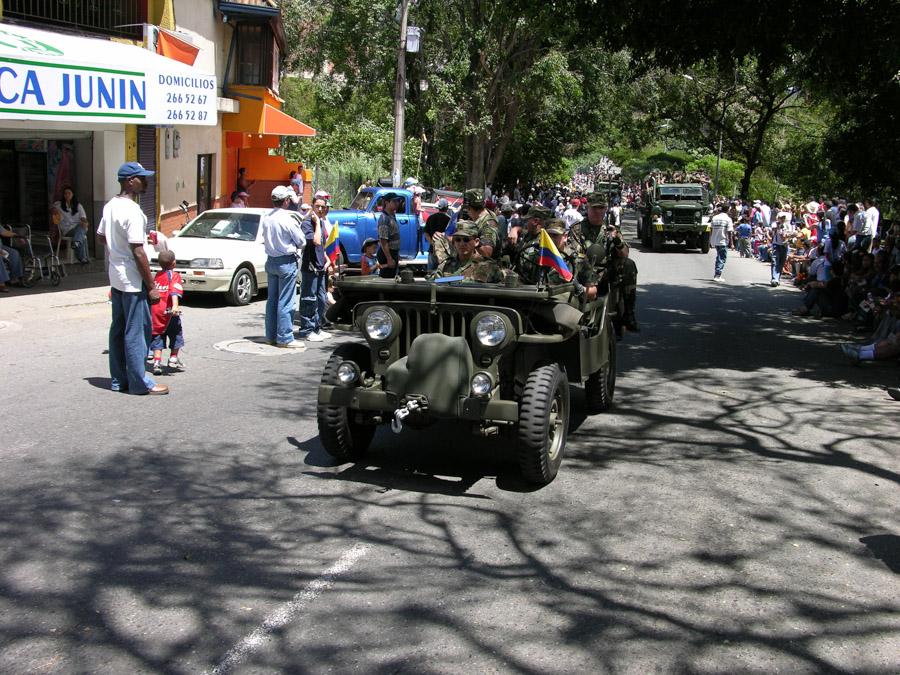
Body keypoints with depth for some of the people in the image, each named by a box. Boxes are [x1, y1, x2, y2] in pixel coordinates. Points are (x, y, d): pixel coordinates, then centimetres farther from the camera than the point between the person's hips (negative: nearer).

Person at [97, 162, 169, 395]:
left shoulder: (110, 206, 8)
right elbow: (138, 252, -22)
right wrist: (151, 286, -18)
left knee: (118, 329, 14)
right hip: (133, 280, -9)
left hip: (115, 277, 9)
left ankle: (118, 379, 21)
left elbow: (101, 236, 20)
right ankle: (140, 382, 3)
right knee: (136, 331, -3)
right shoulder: (132, 211, -20)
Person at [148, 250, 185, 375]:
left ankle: (157, 362, -2)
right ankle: (173, 359, 18)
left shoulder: (157, 275, 13)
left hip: (154, 310, 5)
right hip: (168, 311, -5)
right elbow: (174, 291, -22)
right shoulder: (174, 275, -6)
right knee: (176, 335, 14)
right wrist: (175, 305, -34)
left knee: (157, 337, 7)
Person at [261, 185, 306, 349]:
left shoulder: (265, 218, 3)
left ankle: (271, 335, 20)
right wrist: (297, 248, 11)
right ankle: (285, 338, -2)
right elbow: (302, 242, -8)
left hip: (271, 260, 7)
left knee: (272, 299, 14)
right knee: (285, 302, -4)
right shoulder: (288, 219, -17)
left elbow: (266, 239, 10)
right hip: (286, 262, -7)